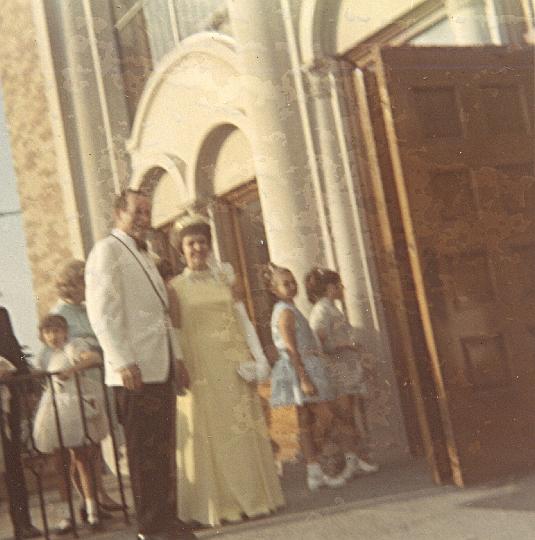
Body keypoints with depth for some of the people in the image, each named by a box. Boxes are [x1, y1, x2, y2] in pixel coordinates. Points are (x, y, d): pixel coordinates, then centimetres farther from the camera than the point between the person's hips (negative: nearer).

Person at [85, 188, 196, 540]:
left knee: (162, 448, 11)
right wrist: (123, 362, -20)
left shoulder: (143, 256, 22)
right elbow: (102, 312, -14)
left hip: (160, 367, 8)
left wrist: (176, 356, 18)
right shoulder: (107, 251, -6)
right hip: (134, 371, -8)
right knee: (144, 451, -4)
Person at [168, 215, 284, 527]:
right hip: (200, 366, -3)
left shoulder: (222, 279, 12)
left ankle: (249, 496, 14)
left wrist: (248, 359, 3)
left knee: (243, 430, 5)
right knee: (209, 433, 0)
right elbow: (174, 331, -4)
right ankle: (217, 504, 6)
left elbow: (238, 322, 11)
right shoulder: (176, 287, 1)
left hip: (232, 364, 3)